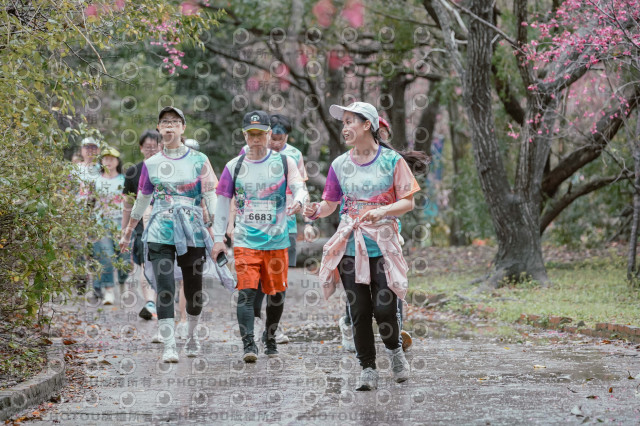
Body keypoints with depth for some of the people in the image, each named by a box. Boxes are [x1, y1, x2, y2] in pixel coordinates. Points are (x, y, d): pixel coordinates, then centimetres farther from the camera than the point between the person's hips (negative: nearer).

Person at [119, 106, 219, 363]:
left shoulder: (199, 161, 4)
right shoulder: (151, 164, 9)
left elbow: (211, 197, 1)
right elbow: (142, 200, 20)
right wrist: (128, 232, 26)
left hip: (192, 233, 0)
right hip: (160, 233, 1)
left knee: (194, 291, 6)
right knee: (165, 290, -11)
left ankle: (191, 335, 31)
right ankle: (169, 346, -12)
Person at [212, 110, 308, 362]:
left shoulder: (284, 162, 5)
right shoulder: (234, 167, 7)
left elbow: (299, 188, -7)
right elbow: (223, 202, 10)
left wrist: (298, 201, -32)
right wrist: (218, 238, 5)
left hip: (277, 240, 1)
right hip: (245, 241, -1)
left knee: (276, 294, 8)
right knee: (246, 292, -13)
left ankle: (270, 338, 30)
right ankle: (248, 344, -16)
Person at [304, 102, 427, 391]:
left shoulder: (392, 160, 0)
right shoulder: (340, 165, 9)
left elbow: (408, 202, -1)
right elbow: (331, 204, 12)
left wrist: (383, 211, -18)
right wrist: (316, 210, -10)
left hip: (383, 244, -3)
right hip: (350, 245, 3)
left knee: (384, 308, -10)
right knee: (359, 310, 0)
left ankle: (395, 350, 20)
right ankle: (368, 368, 11)